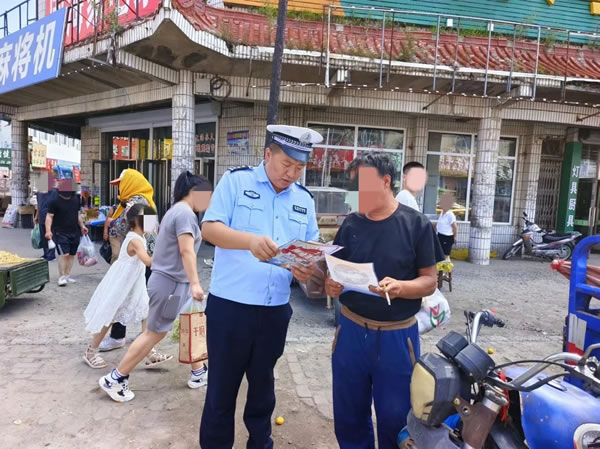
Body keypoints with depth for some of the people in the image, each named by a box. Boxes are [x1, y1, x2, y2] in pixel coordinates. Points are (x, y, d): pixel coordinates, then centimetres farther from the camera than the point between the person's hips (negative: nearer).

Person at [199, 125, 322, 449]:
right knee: (222, 386, 11)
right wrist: (250, 241, -30)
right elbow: (209, 228, -13)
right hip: (229, 305, -4)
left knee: (263, 385, 21)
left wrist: (307, 269, -14)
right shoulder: (235, 181, -4)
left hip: (275, 310, 4)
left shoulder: (304, 200, 8)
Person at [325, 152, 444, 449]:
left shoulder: (417, 225, -7)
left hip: (397, 336, -3)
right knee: (348, 416, 17)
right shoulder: (351, 224, 3)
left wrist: (399, 287, -25)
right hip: (351, 331, 3)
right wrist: (330, 285, -14)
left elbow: (429, 281, -5)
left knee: (395, 419, 13)